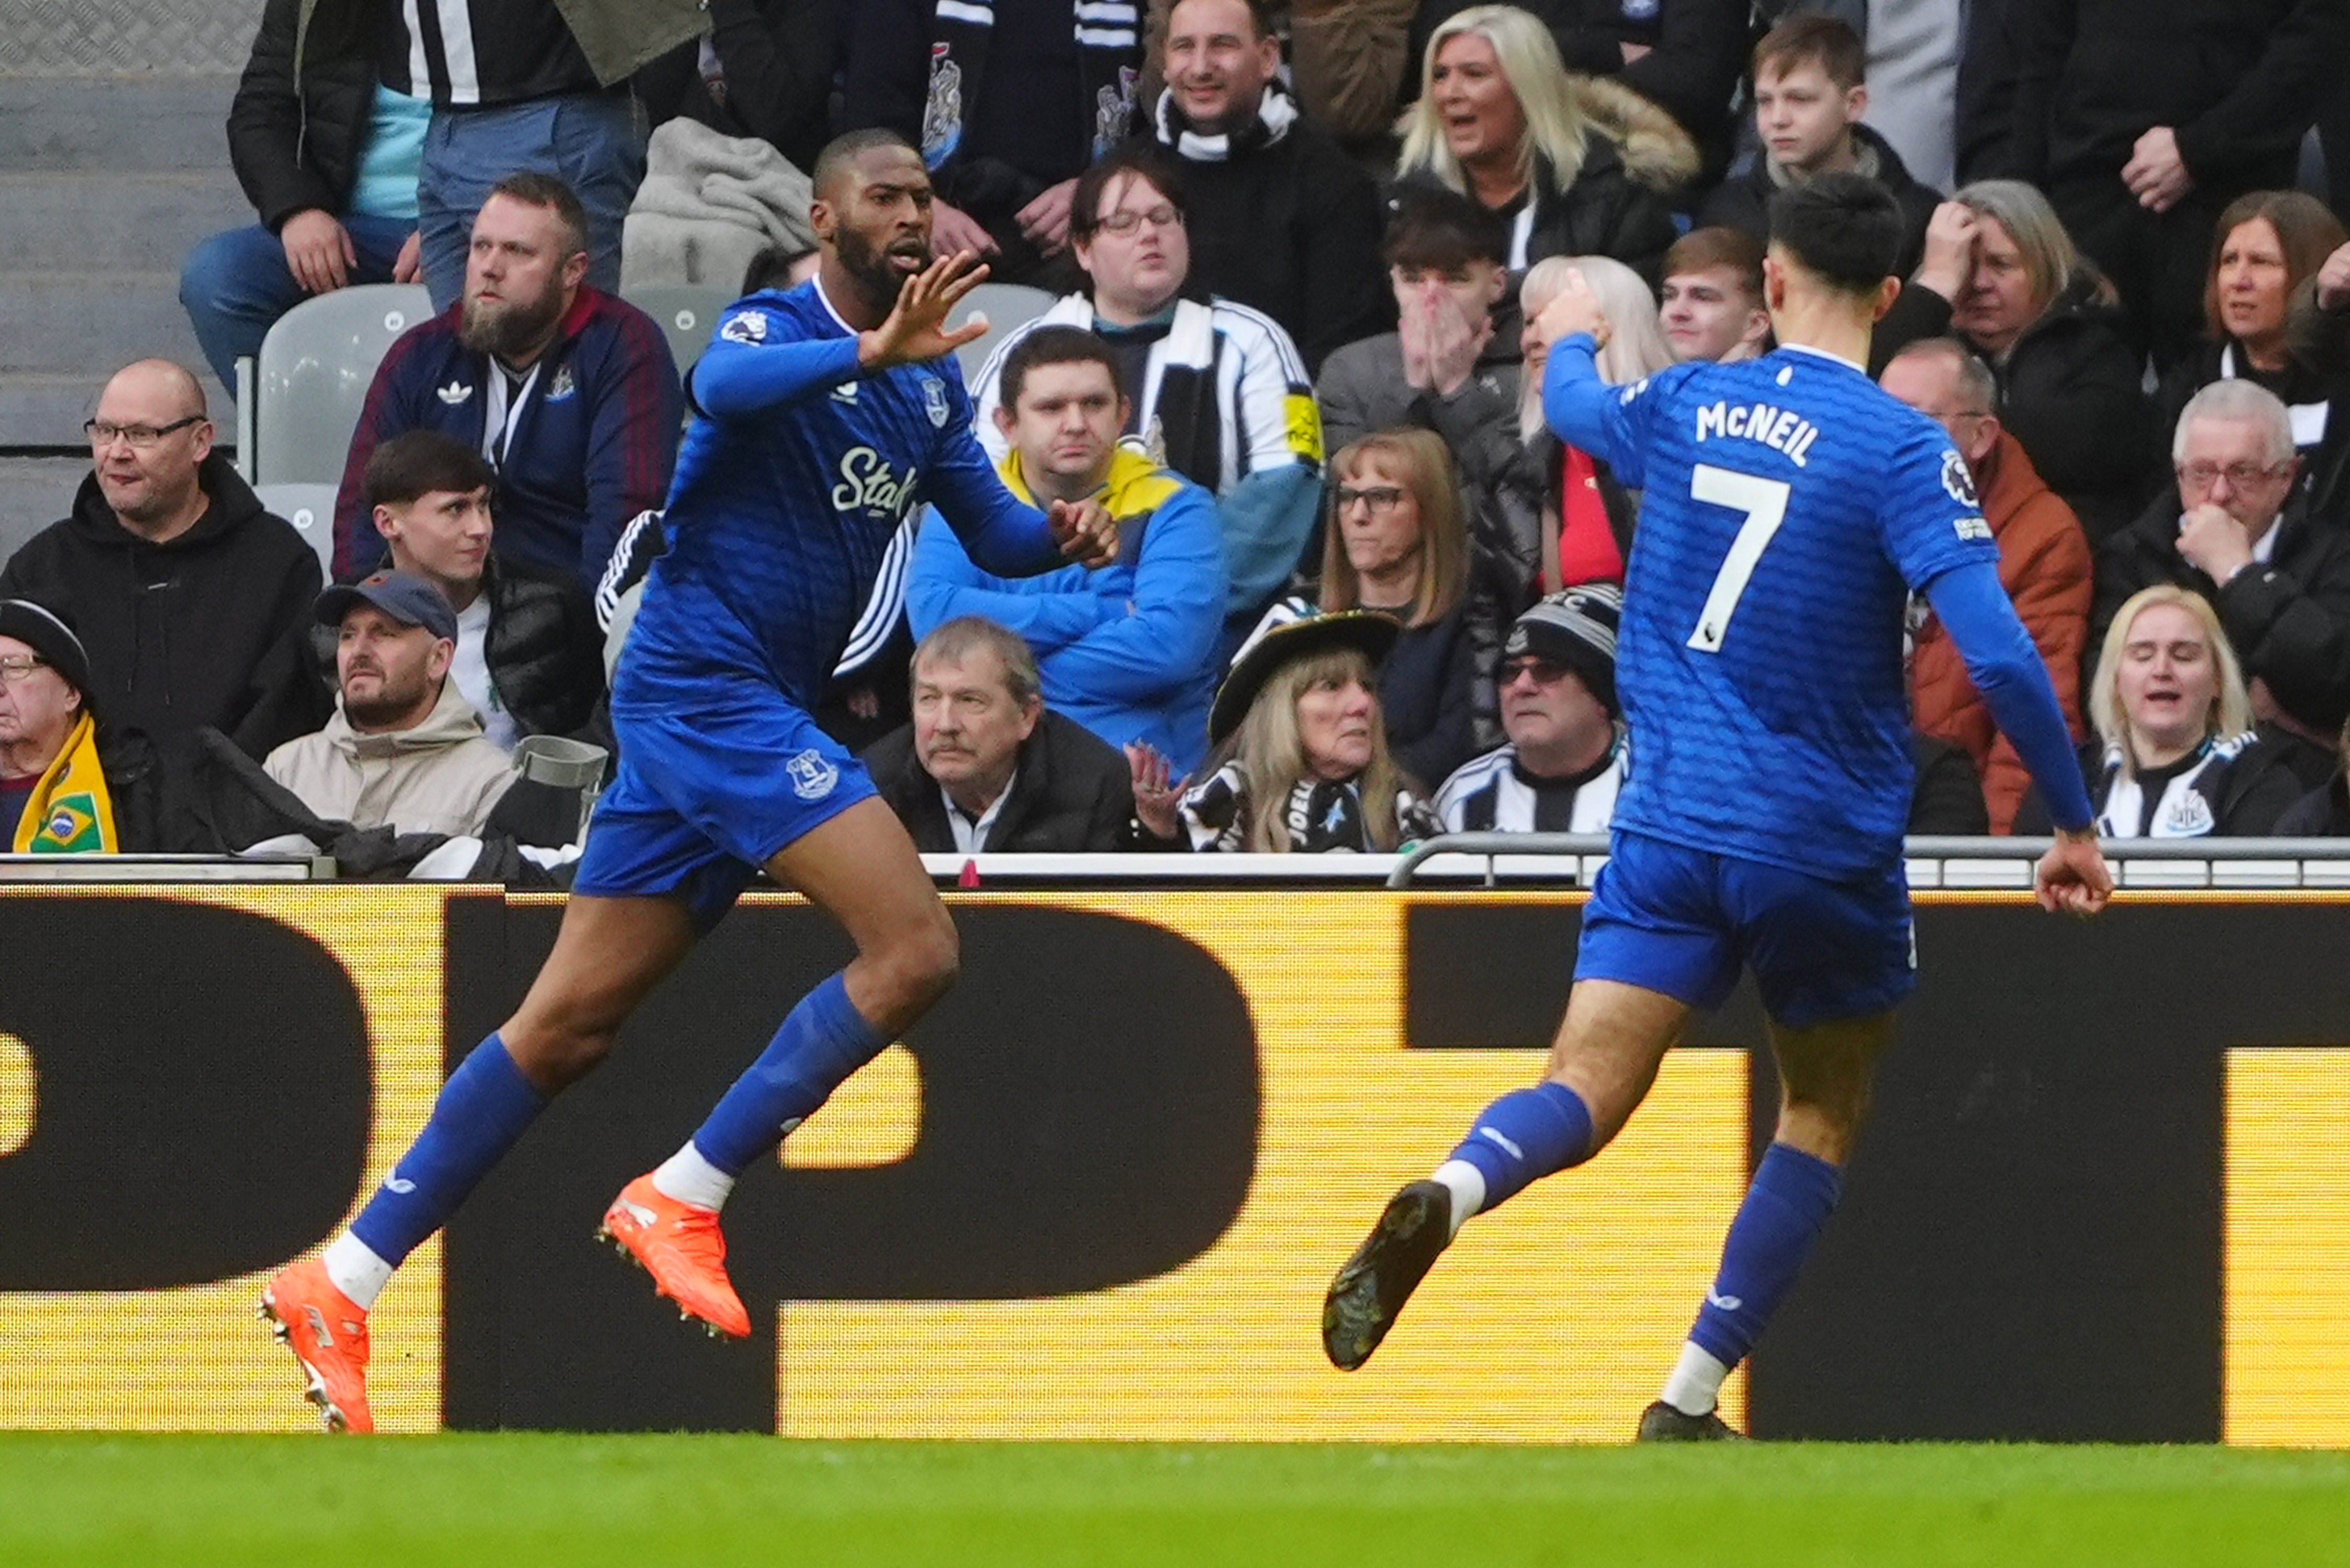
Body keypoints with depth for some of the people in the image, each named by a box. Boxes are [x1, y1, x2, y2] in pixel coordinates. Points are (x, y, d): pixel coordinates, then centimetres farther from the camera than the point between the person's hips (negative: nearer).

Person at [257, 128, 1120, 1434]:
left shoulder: (932, 381, 16)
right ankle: (682, 1197, -13)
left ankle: (342, 1285, 10)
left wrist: (1063, 530, -1)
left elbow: (991, 530, 22)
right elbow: (720, 387, -32)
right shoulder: (776, 326, -9)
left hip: (750, 710, 8)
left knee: (572, 1026, 8)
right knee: (915, 946, -18)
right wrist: (873, 350, -46)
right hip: (708, 679, -8)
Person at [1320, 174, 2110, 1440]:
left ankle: (1447, 1197, -38)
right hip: (1826, 847, -3)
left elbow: (1575, 406, 29)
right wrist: (2075, 822, -7)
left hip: (1671, 824, 3)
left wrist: (1570, 339, 53)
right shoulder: (1901, 450, -11)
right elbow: (1998, 656, -18)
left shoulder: (1685, 405, 4)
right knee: (1823, 1117, 17)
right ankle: (1687, 1405, 10)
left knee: (1582, 1096, -5)